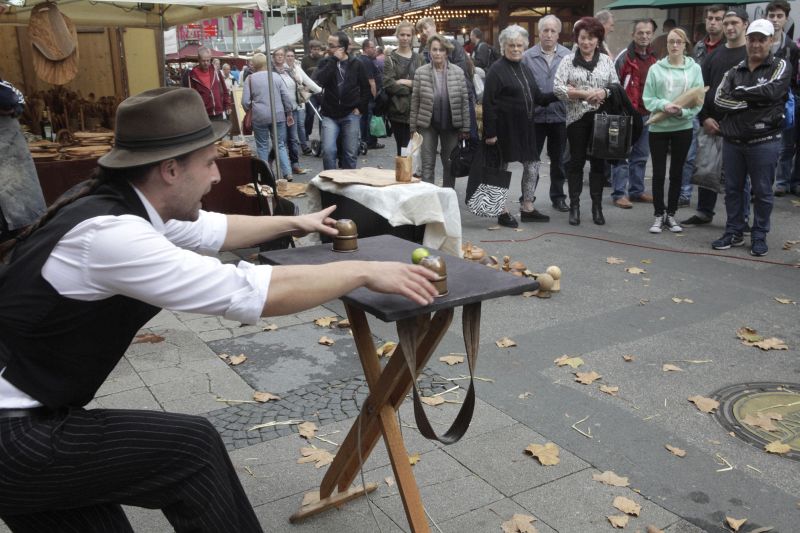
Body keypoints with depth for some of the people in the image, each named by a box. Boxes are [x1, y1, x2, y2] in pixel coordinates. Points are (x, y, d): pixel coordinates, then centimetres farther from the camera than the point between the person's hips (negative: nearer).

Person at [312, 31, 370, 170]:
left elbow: (365, 88, 9)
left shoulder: (356, 64, 1)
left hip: (351, 115, -1)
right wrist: (333, 60, -16)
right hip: (330, 115, 1)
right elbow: (317, 81, -16)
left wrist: (360, 108, 0)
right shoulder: (326, 63, 4)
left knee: (350, 153, 4)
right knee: (328, 151, -10)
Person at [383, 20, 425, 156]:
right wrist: (413, 87, -10)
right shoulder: (390, 60, 4)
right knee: (402, 149, 1)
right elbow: (388, 84, -10)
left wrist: (407, 82, -11)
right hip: (398, 110, -2)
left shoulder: (419, 59, 13)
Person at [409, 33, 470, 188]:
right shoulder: (420, 72, -3)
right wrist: (413, 127, -2)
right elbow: (414, 101, 0)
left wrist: (465, 127, -3)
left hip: (451, 125, 1)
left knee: (450, 164, 10)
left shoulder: (458, 72, -2)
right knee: (427, 165, 3)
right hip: (427, 125, -1)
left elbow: (465, 101, 0)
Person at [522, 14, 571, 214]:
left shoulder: (568, 56, 1)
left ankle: (558, 196, 26)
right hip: (535, 115, -1)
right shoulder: (527, 56, -1)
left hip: (560, 116, 1)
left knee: (558, 160, 13)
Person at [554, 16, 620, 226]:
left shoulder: (606, 61, 8)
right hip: (577, 117, -2)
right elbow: (557, 88, -9)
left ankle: (597, 206, 14)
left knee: (598, 162, 6)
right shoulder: (568, 60, 1)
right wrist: (584, 93, -16)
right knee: (576, 161, 4)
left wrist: (604, 92, -14)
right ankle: (574, 206, 11)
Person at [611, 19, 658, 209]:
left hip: (646, 114, 7)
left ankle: (637, 190, 21)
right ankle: (619, 193, 0)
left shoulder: (655, 58, 12)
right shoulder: (624, 57, -7)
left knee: (641, 156, 12)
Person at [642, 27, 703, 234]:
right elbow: (648, 99, -3)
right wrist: (664, 105, -20)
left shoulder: (694, 69, 0)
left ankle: (671, 215, 20)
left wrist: (683, 111, -20)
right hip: (658, 127, -1)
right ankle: (659, 215, 14)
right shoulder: (656, 69, -1)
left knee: (676, 173, 9)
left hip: (683, 128, 1)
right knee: (658, 173, 4)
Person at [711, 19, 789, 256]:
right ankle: (734, 232, 23)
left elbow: (771, 91, -18)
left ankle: (759, 236, 14)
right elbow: (719, 98, -3)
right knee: (733, 189, 11)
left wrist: (739, 92, -8)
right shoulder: (735, 71, 11)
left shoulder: (780, 67, 1)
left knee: (762, 191, 3)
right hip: (732, 140, 4)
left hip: (764, 141, -4)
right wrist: (751, 102, -13)